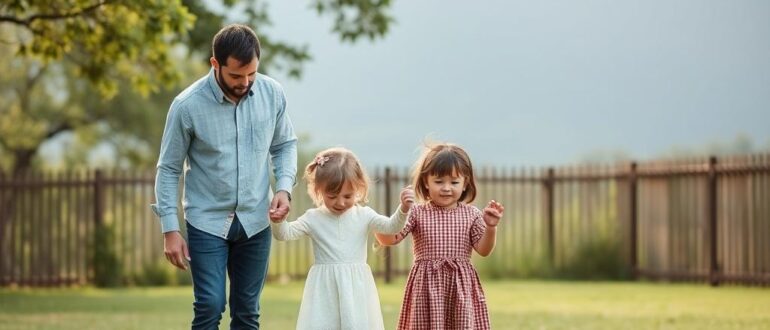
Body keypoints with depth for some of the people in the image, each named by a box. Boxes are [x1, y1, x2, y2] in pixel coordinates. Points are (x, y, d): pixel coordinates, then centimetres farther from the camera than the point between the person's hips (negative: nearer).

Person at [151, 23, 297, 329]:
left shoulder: (272, 93, -6)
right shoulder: (188, 105, -15)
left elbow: (285, 144, 9)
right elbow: (169, 169, -6)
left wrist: (284, 187, -8)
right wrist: (170, 230, -9)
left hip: (255, 223, 3)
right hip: (207, 222, -3)